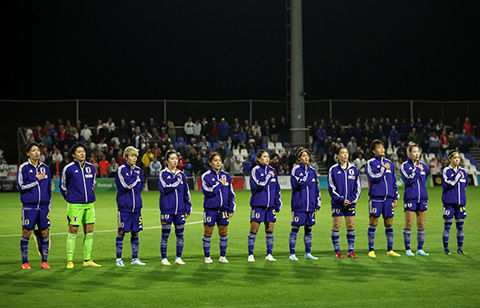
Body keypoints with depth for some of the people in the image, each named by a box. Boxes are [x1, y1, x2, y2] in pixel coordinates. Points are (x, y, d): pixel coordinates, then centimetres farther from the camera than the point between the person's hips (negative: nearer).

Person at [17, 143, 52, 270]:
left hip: (43, 206, 3)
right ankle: (25, 262, 9)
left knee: (44, 233, 2)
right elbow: (21, 186, -7)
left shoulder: (45, 168, 11)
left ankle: (44, 261, 11)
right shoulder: (23, 168, 0)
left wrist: (48, 205, 14)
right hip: (29, 206, -3)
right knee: (26, 233, -1)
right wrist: (37, 179, -9)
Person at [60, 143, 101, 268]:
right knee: (73, 232, -3)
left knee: (89, 232, 5)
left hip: (89, 204, 5)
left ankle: (87, 260, 13)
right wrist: (69, 198, 10)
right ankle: (70, 260, 4)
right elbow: (63, 186, 7)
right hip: (75, 205, -5)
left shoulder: (91, 167, 7)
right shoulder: (68, 168, -6)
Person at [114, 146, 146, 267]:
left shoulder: (138, 170, 12)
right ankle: (119, 259, 9)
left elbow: (140, 186, 13)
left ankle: (135, 258, 16)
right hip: (124, 207, -5)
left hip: (136, 206, 5)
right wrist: (136, 177, -5)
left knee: (135, 232, 8)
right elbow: (127, 185, -16)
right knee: (121, 232, 0)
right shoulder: (121, 169, -5)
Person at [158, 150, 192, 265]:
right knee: (165, 234, 0)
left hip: (180, 209, 4)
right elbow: (165, 188, -17)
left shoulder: (181, 175, 12)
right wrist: (177, 180, -13)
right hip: (167, 209, -4)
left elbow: (187, 193, 15)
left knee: (180, 234, 5)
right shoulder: (163, 174, 0)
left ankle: (178, 258, 15)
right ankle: (164, 258, 8)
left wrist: (188, 209, 11)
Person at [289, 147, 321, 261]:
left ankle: (308, 253, 17)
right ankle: (292, 254, 4)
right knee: (295, 228, -3)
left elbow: (316, 188, 18)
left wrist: (318, 203, 13)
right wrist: (308, 177, -11)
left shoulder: (312, 171, 13)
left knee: (308, 229, 9)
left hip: (310, 205, 5)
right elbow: (297, 184, -19)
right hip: (298, 205, -5)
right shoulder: (296, 170, -4)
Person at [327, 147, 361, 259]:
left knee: (351, 226, 2)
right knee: (336, 226, -2)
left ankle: (351, 251, 9)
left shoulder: (353, 169, 7)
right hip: (337, 203, -2)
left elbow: (358, 187, 10)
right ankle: (337, 251, 5)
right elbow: (331, 188, -3)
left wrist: (352, 200, -3)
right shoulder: (333, 169, -1)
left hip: (350, 203, 3)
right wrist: (341, 200, -11)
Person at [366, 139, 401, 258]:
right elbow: (373, 177, -15)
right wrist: (383, 168, -6)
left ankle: (390, 250, 13)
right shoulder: (371, 163, 1)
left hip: (389, 198, 5)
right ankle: (371, 250, 5)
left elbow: (394, 181, 20)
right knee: (373, 224, -2)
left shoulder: (389, 163, 16)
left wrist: (395, 197, 16)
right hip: (376, 198, -4)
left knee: (389, 224, 5)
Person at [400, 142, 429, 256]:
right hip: (410, 199, -5)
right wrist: (417, 169, -12)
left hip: (422, 199, 5)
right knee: (408, 225, -3)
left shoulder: (423, 166, 12)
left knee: (421, 225, 6)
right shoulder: (405, 166, -2)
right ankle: (407, 249, 4)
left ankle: (420, 249, 14)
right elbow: (408, 179, -15)